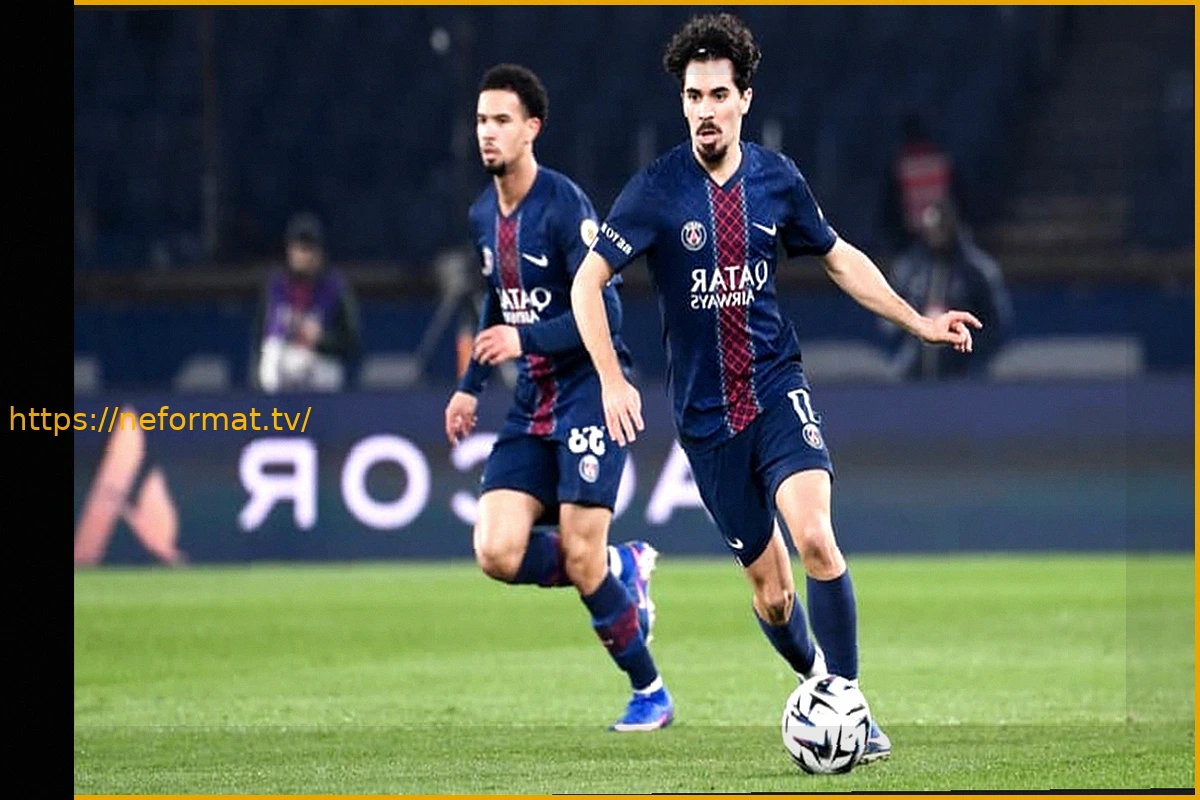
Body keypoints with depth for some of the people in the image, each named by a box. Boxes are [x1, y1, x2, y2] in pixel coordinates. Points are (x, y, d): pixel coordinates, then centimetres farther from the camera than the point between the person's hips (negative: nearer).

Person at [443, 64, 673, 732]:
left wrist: (525, 340, -27)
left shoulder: (565, 206, -15)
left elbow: (603, 314, -20)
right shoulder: (483, 215, 9)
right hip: (533, 401, 7)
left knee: (580, 559, -11)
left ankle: (651, 693, 9)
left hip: (590, 389, -7)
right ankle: (624, 567, 16)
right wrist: (471, 386, 18)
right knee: (498, 555, -10)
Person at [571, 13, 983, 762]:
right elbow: (587, 283, -8)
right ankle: (814, 681, 30)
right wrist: (613, 382, -18)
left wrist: (918, 320, 12)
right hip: (706, 412, -1)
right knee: (770, 590, 2)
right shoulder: (657, 190, -10)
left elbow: (839, 256, 17)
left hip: (777, 386, 1)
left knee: (814, 536, -24)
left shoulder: (777, 178, 0)